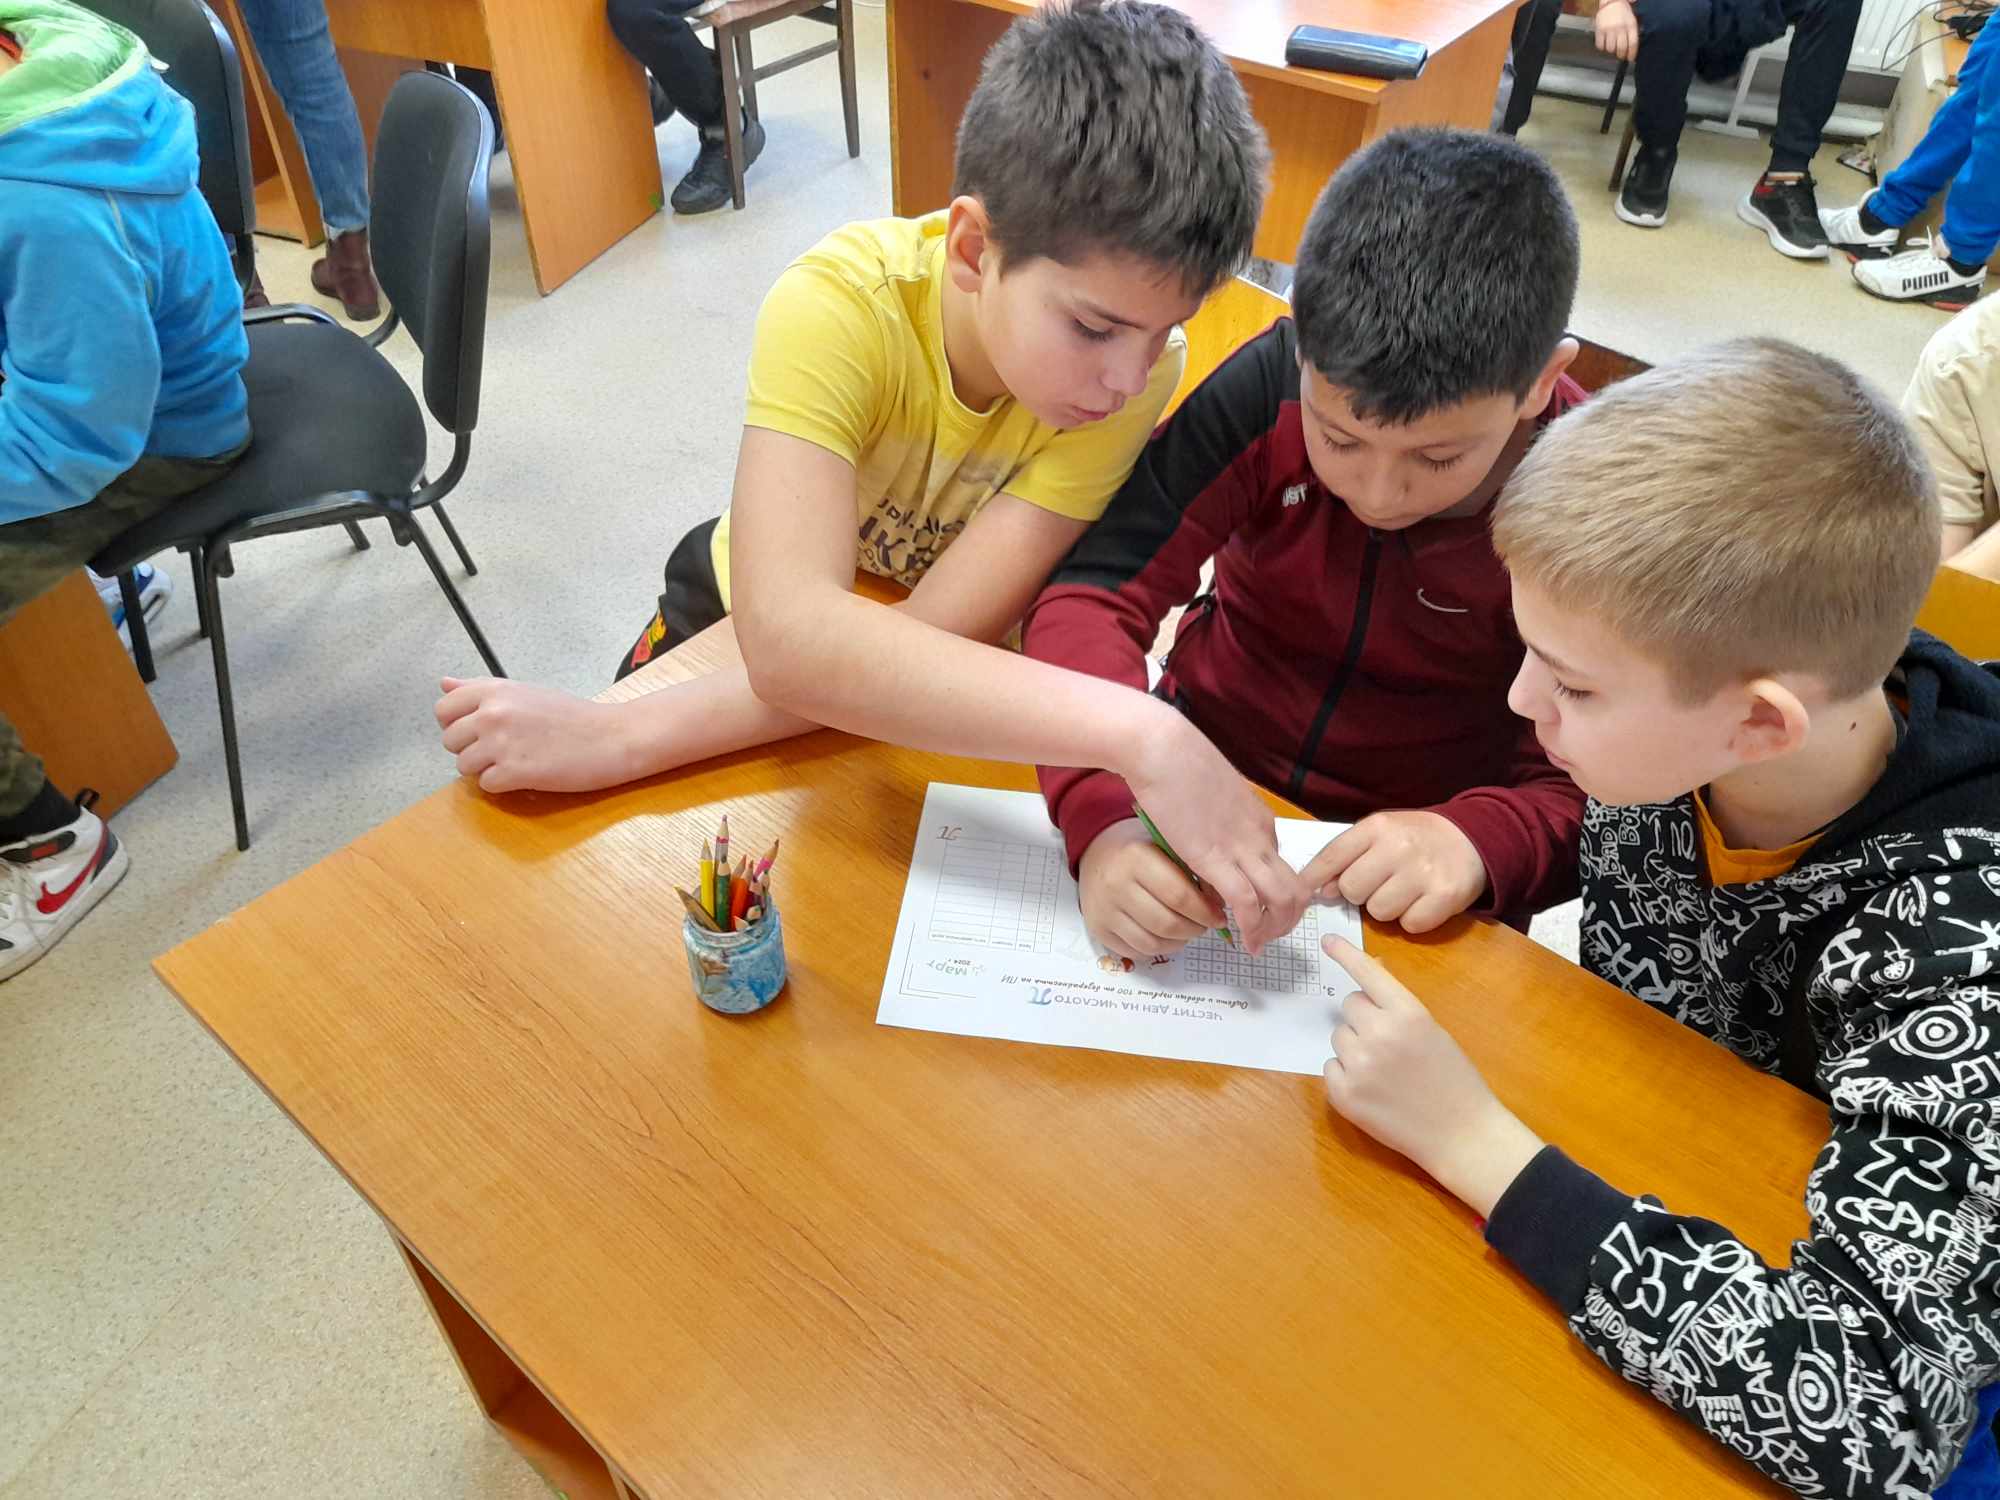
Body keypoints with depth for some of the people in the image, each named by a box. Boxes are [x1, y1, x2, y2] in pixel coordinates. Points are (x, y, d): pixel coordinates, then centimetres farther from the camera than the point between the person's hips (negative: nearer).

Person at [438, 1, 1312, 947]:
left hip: (943, 685, 1)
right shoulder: (838, 304, -34)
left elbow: (942, 632, -35)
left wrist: (616, 737, -42)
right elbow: (787, 638, -49)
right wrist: (1136, 732, -59)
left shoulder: (1136, 366, -29)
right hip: (751, 611, 0)